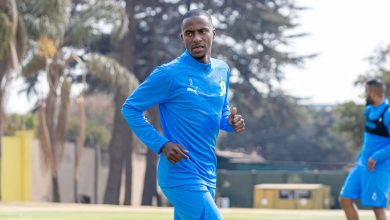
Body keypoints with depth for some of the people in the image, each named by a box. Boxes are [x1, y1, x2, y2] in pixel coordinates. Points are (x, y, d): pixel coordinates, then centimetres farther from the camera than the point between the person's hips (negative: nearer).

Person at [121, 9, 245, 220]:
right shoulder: (169, 74, -12)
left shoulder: (222, 70, 9)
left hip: (208, 176, 8)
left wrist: (231, 122, -1)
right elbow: (130, 108, -6)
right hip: (182, 176, -7)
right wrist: (161, 144, -15)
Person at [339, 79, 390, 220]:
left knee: (377, 206, -6)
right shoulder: (370, 110, 10)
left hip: (378, 168, -9)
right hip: (363, 164, 9)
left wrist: (376, 157, -23)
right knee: (345, 199, 7)